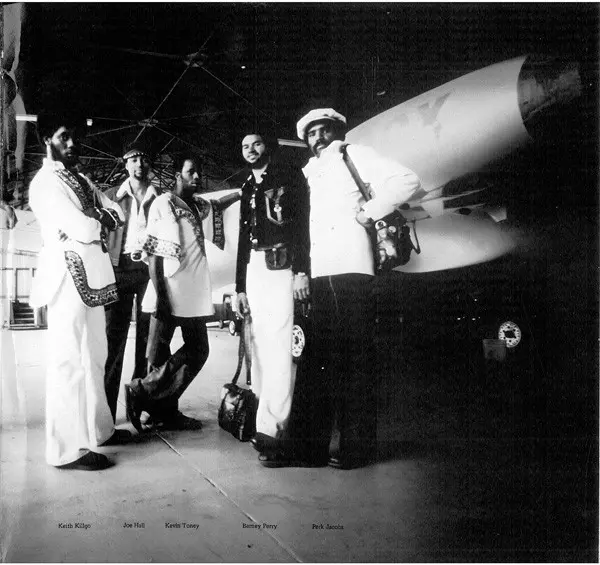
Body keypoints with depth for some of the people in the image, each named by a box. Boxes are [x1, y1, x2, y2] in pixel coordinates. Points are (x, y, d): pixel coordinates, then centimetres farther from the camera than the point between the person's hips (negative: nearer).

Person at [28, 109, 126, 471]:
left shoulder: (80, 180, 20)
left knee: (94, 357, 15)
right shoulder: (45, 182, -8)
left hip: (92, 278, 9)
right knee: (70, 362, -8)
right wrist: (101, 222, 1)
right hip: (69, 278, -9)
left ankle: (98, 429, 26)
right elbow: (82, 230, -19)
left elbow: (117, 214, 13)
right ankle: (68, 448, -3)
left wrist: (96, 219, -6)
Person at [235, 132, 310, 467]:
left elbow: (303, 223, -6)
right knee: (262, 346, 3)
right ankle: (269, 424, 7)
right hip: (255, 269, 6)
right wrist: (240, 286, 17)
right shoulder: (248, 190, 22)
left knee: (279, 347, -13)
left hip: (283, 267, -6)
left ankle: (272, 430, -13)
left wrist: (302, 271, -18)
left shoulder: (290, 178, 5)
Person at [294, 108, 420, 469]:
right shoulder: (307, 173, 26)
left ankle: (358, 443, 0)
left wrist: (369, 211, -7)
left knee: (355, 358, -5)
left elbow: (407, 181, -4)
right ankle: (318, 438, 13)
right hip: (317, 273, 6)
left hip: (351, 268, -6)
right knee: (321, 357, 6)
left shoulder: (356, 156, 9)